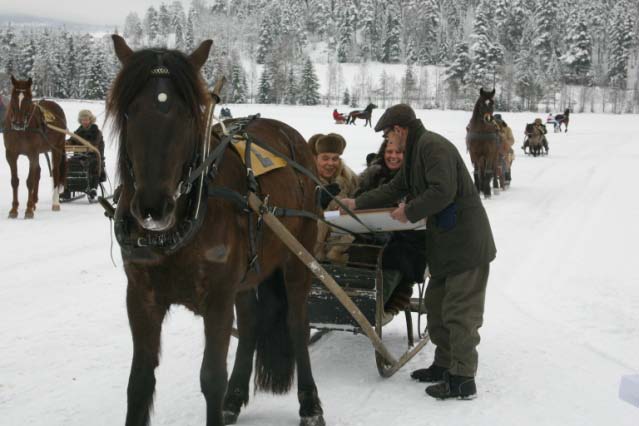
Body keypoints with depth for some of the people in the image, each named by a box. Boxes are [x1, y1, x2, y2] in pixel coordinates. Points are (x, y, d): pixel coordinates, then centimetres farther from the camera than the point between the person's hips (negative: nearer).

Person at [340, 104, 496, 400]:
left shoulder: (432, 146, -16)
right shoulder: (416, 152, 18)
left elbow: (443, 191, -26)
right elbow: (396, 188, 28)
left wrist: (410, 212, -14)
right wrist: (357, 203, 28)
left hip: (466, 243, -11)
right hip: (446, 242, 11)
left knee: (459, 312, -6)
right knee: (436, 305, 17)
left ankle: (463, 380, 0)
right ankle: (444, 365, 28)